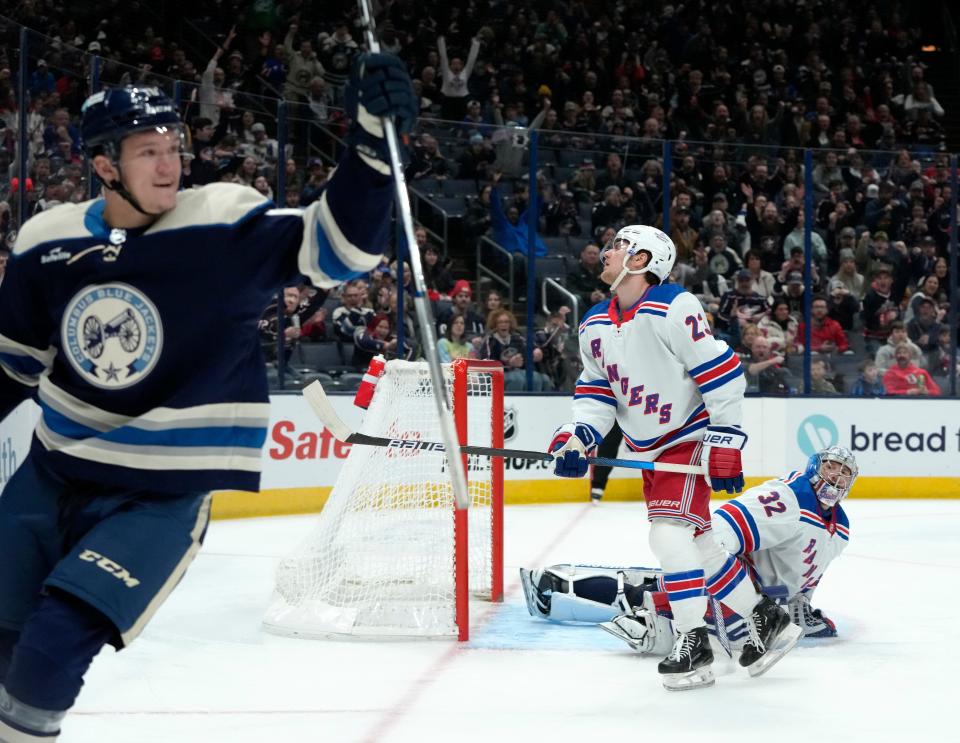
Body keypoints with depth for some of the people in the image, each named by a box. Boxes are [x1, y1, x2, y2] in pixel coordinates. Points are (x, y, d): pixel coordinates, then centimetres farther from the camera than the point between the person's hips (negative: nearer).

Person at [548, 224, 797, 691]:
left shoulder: (674, 309, -21)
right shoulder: (594, 325, 4)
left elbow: (723, 376, -21)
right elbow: (597, 392, 7)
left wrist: (724, 445, -22)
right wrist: (578, 437, -11)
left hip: (691, 439, -8)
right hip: (649, 450, 8)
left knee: (670, 533, -19)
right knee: (695, 539, 12)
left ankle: (693, 642, -10)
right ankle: (762, 614, 27)